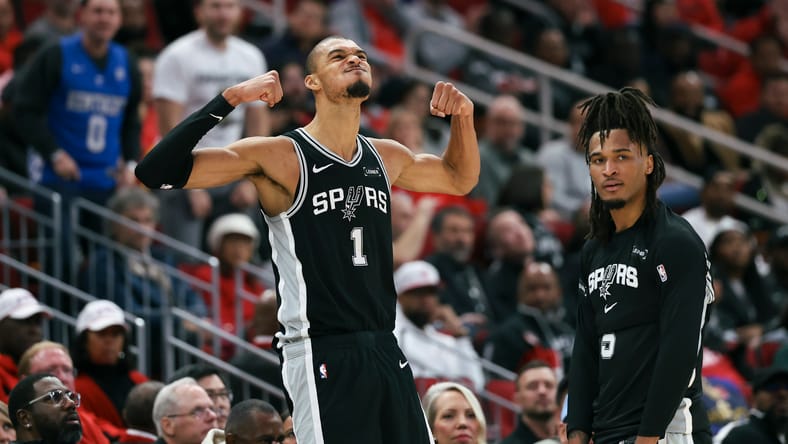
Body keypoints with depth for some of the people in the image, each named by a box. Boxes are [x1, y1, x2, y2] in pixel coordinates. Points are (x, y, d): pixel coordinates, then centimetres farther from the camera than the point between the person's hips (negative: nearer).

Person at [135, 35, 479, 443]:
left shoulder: (386, 159, 11)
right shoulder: (279, 157, -9)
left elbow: (459, 180, 32)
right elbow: (155, 174, -17)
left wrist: (463, 117, 14)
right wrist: (229, 100, -23)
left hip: (384, 350, 7)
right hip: (322, 356, -7)